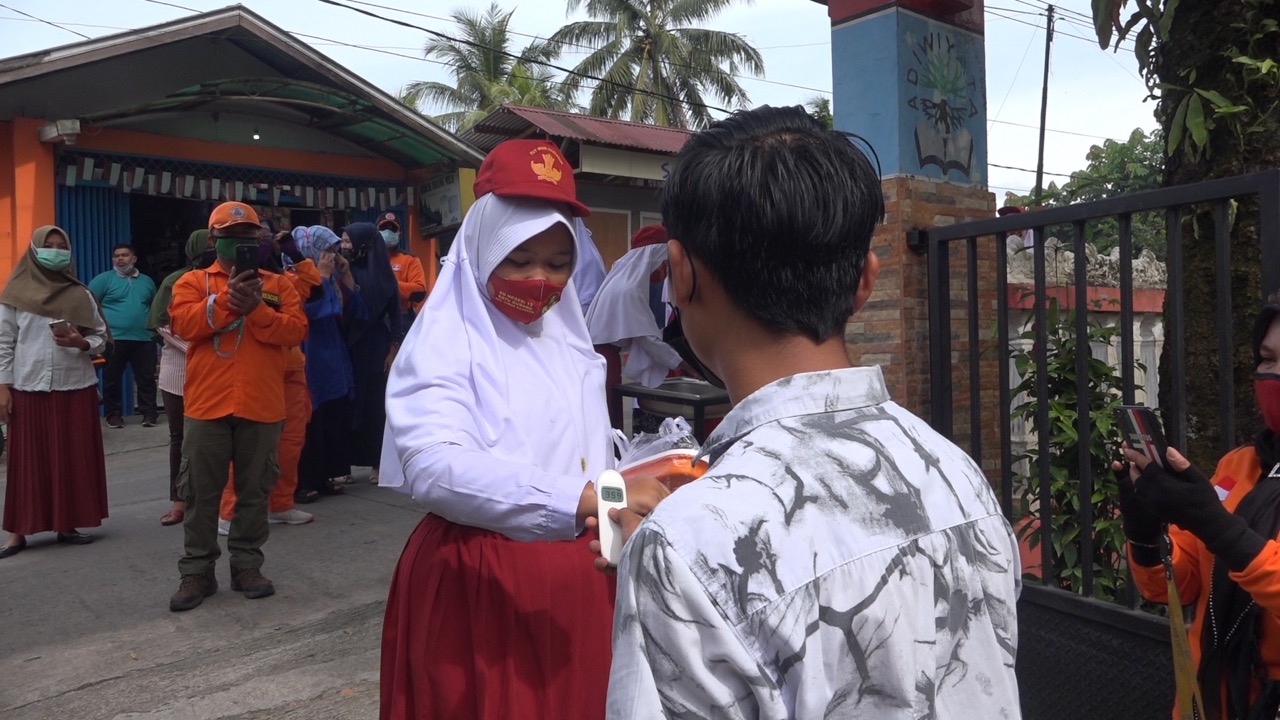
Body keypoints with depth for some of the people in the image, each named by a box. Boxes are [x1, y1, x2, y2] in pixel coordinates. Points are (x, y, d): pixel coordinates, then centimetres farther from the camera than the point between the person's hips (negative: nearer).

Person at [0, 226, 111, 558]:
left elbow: (101, 337, 8)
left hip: (75, 388, 2)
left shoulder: (81, 295, 6)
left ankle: (67, 525, 13)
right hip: (29, 389, -2)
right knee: (28, 462, 2)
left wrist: (81, 343, -13)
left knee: (73, 459, 4)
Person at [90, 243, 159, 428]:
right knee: (111, 379, 3)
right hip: (114, 338, -3)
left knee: (146, 378, 3)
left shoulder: (147, 281, 16)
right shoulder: (104, 279, 2)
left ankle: (149, 413, 10)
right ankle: (113, 414, 13)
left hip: (144, 339, 3)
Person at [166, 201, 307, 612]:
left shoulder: (278, 285, 10)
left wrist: (256, 309, -17)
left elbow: (296, 331, -5)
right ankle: (197, 571, 16)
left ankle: (247, 566, 20)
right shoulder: (194, 282, 9)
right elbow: (183, 323, -9)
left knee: (255, 491, 9)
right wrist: (227, 301, -17)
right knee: (201, 492, 6)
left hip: (262, 407, 1)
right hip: (207, 405, 0)